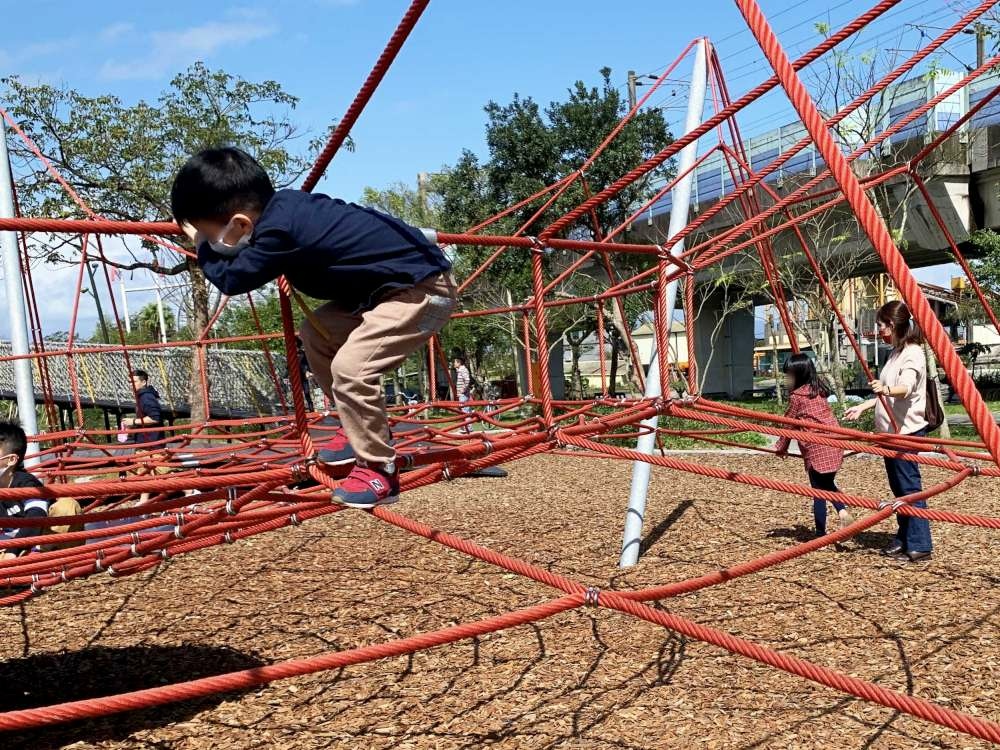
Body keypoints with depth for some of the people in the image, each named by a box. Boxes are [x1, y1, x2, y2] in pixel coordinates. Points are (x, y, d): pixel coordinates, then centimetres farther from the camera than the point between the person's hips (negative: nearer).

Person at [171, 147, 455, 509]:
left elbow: (231, 278, -13)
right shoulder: (281, 205, 2)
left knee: (350, 367, -21)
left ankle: (378, 470, -5)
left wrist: (203, 246, 3)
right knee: (316, 331, 13)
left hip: (423, 287, -10)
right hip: (392, 283, 10)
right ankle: (359, 429, 22)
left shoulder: (279, 230, -25)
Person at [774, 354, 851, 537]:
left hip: (816, 448, -7)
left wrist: (781, 447, 16)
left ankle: (821, 535, 7)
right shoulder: (819, 390, 15)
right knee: (828, 484, 22)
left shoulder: (796, 396, -5)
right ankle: (842, 510, -2)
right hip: (834, 443, 7)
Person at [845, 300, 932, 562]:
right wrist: (862, 406, 23)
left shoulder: (913, 353, -13)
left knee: (909, 486, -8)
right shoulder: (896, 353, 16)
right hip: (891, 431, 10)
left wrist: (887, 388, -50)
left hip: (907, 431, -10)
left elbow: (906, 387, -32)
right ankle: (903, 539, 19)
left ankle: (919, 545, -4)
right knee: (898, 487, 12)